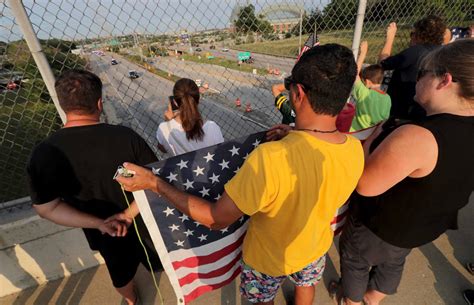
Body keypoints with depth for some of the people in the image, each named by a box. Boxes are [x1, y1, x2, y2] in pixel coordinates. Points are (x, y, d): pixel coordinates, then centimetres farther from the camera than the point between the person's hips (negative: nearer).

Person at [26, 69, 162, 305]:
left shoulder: (44, 153, -21)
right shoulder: (125, 136, -28)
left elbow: (47, 208, -14)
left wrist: (99, 223, -17)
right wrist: (130, 213, -21)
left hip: (106, 233, 2)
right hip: (143, 220, -1)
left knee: (120, 269, 31)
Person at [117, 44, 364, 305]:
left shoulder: (269, 158, -44)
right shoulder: (355, 149, -24)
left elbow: (215, 219, -32)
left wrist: (154, 183, -26)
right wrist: (293, 138, -2)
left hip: (269, 257, -4)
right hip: (316, 247, 5)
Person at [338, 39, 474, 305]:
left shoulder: (417, 137, -38)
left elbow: (364, 185, -31)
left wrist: (372, 139, -18)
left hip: (382, 226, -7)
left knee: (355, 260, 22)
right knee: (393, 261, 33)